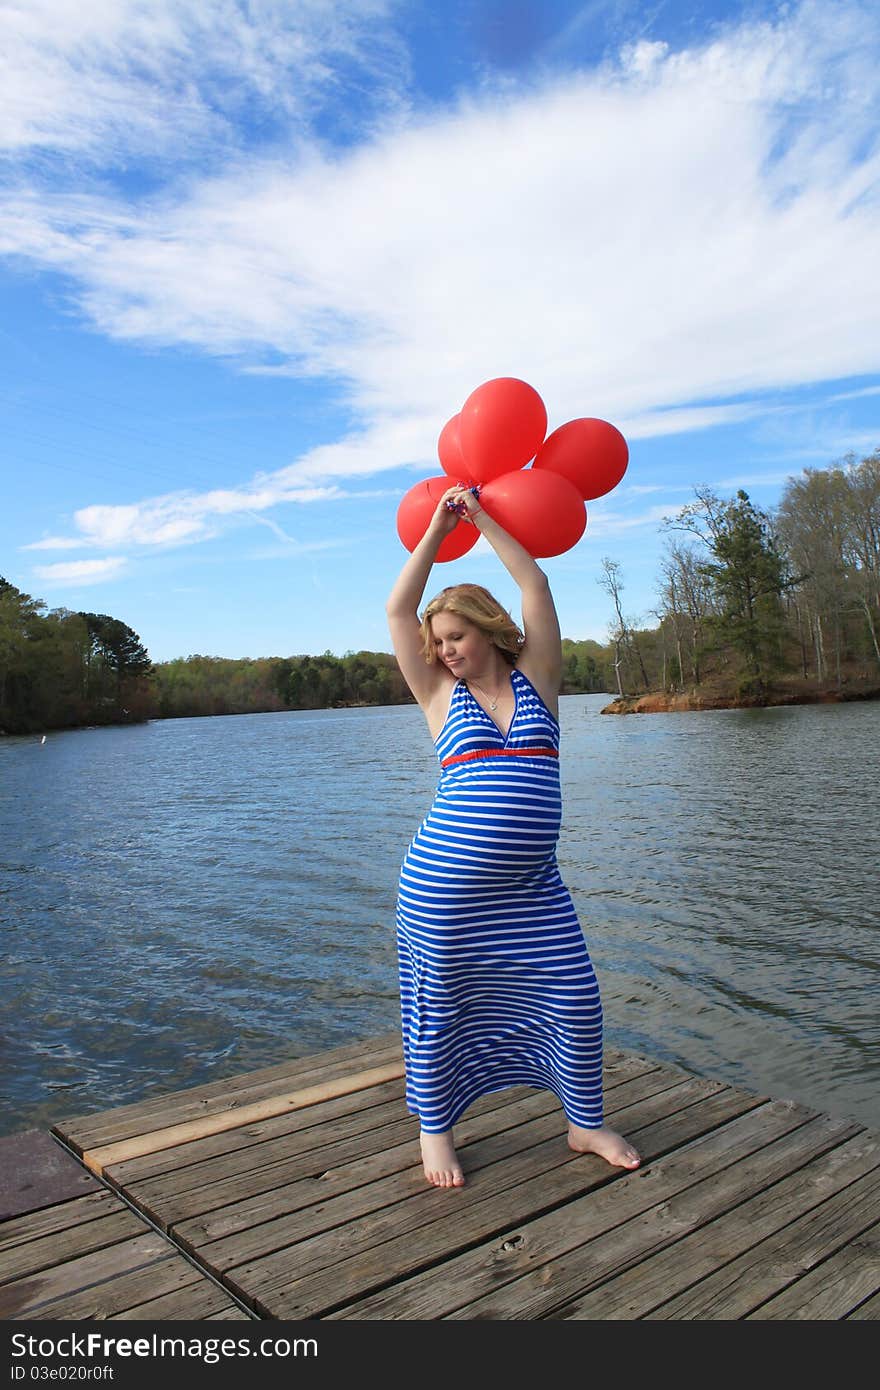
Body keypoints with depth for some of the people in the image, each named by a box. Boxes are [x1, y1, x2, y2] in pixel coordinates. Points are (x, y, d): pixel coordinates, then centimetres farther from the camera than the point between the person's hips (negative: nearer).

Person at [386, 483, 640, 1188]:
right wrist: (438, 527, 8)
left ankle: (587, 1124, 28)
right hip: (444, 882, -1)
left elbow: (536, 587, 1)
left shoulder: (536, 679, 5)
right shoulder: (442, 697, 4)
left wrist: (484, 518, 7)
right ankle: (435, 1129, 32)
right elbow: (399, 609, 3)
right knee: (439, 1004, 9)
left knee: (575, 999, 5)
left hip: (532, 884, 1)